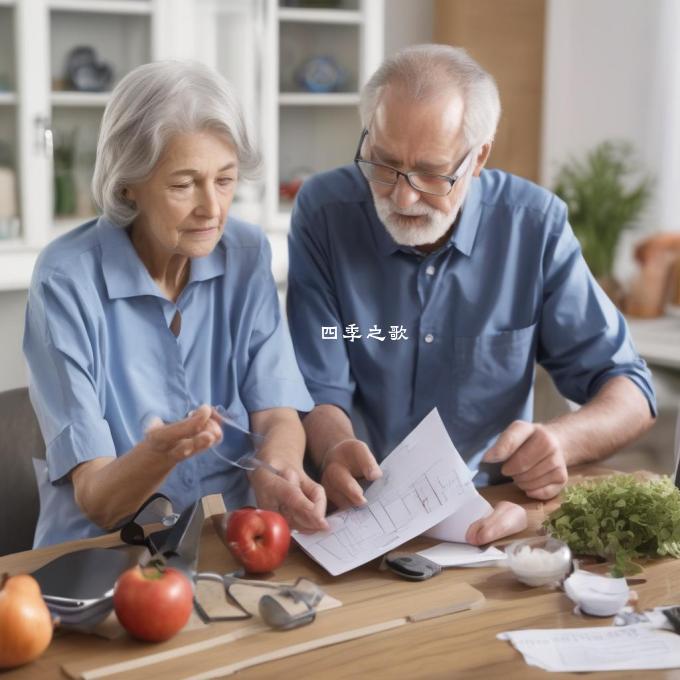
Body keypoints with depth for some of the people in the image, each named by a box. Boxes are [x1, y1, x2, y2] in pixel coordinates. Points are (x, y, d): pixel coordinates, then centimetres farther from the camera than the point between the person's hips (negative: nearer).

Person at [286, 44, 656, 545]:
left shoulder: (535, 225, -5)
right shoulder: (323, 212, -6)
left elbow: (628, 389, -2)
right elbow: (320, 391, -7)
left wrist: (562, 443, -24)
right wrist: (336, 450, -30)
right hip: (358, 509, -1)